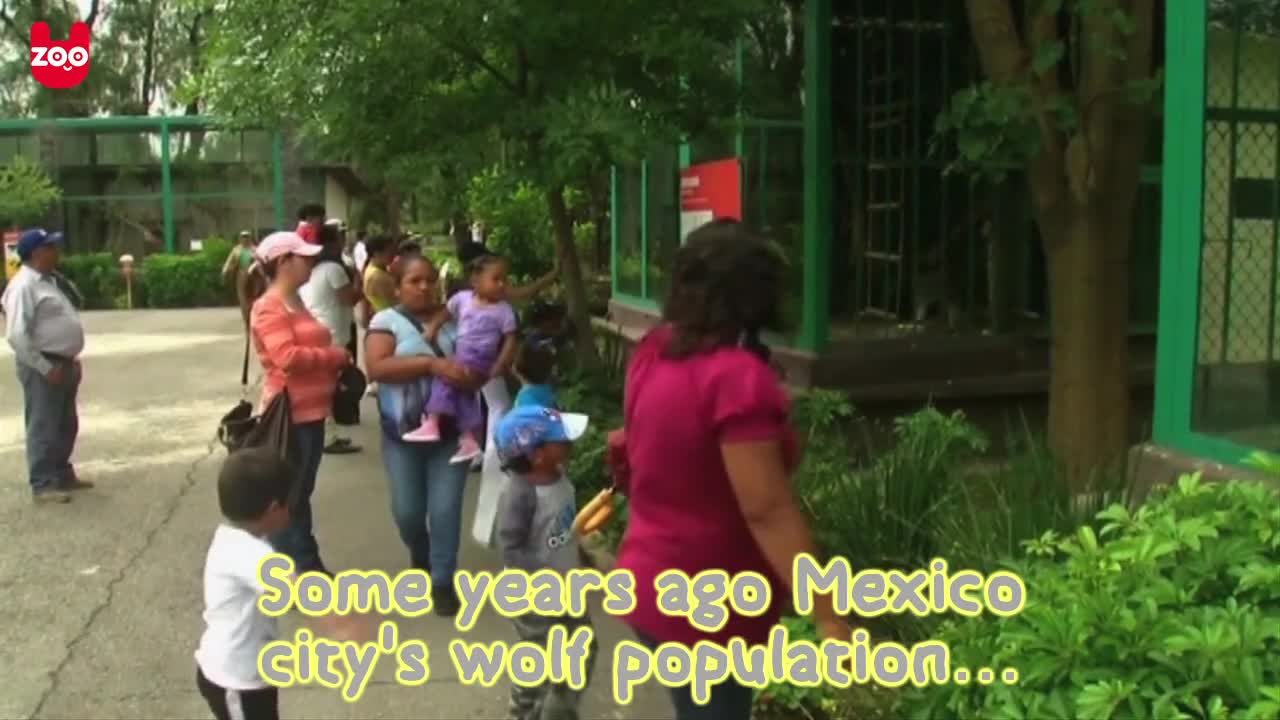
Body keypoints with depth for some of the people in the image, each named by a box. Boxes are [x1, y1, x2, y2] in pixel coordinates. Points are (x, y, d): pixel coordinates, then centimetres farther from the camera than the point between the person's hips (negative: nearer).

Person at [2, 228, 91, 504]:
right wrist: (45, 367, -21)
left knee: (65, 426, 17)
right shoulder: (24, 285, -17)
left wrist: (70, 360, 16)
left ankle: (62, 475, 29)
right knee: (44, 428, -3)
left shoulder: (48, 281, 14)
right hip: (42, 367, -10)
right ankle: (42, 485, 4)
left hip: (63, 363, 10)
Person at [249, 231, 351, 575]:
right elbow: (288, 357, -27)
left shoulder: (295, 302, 16)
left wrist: (335, 362, 7)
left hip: (311, 412, 10)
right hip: (291, 414, -10)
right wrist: (337, 355, -16)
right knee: (288, 497, -2)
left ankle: (308, 569, 27)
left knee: (301, 494, 17)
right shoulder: (270, 307, -15)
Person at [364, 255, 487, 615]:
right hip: (403, 433, -1)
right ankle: (420, 558, 39)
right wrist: (431, 363, -27)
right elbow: (377, 367, -18)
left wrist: (473, 375, -19)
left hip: (451, 430, 1)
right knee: (407, 510, 8)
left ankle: (442, 580, 13)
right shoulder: (386, 321, -3)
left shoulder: (454, 318, 4)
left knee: (446, 508, -2)